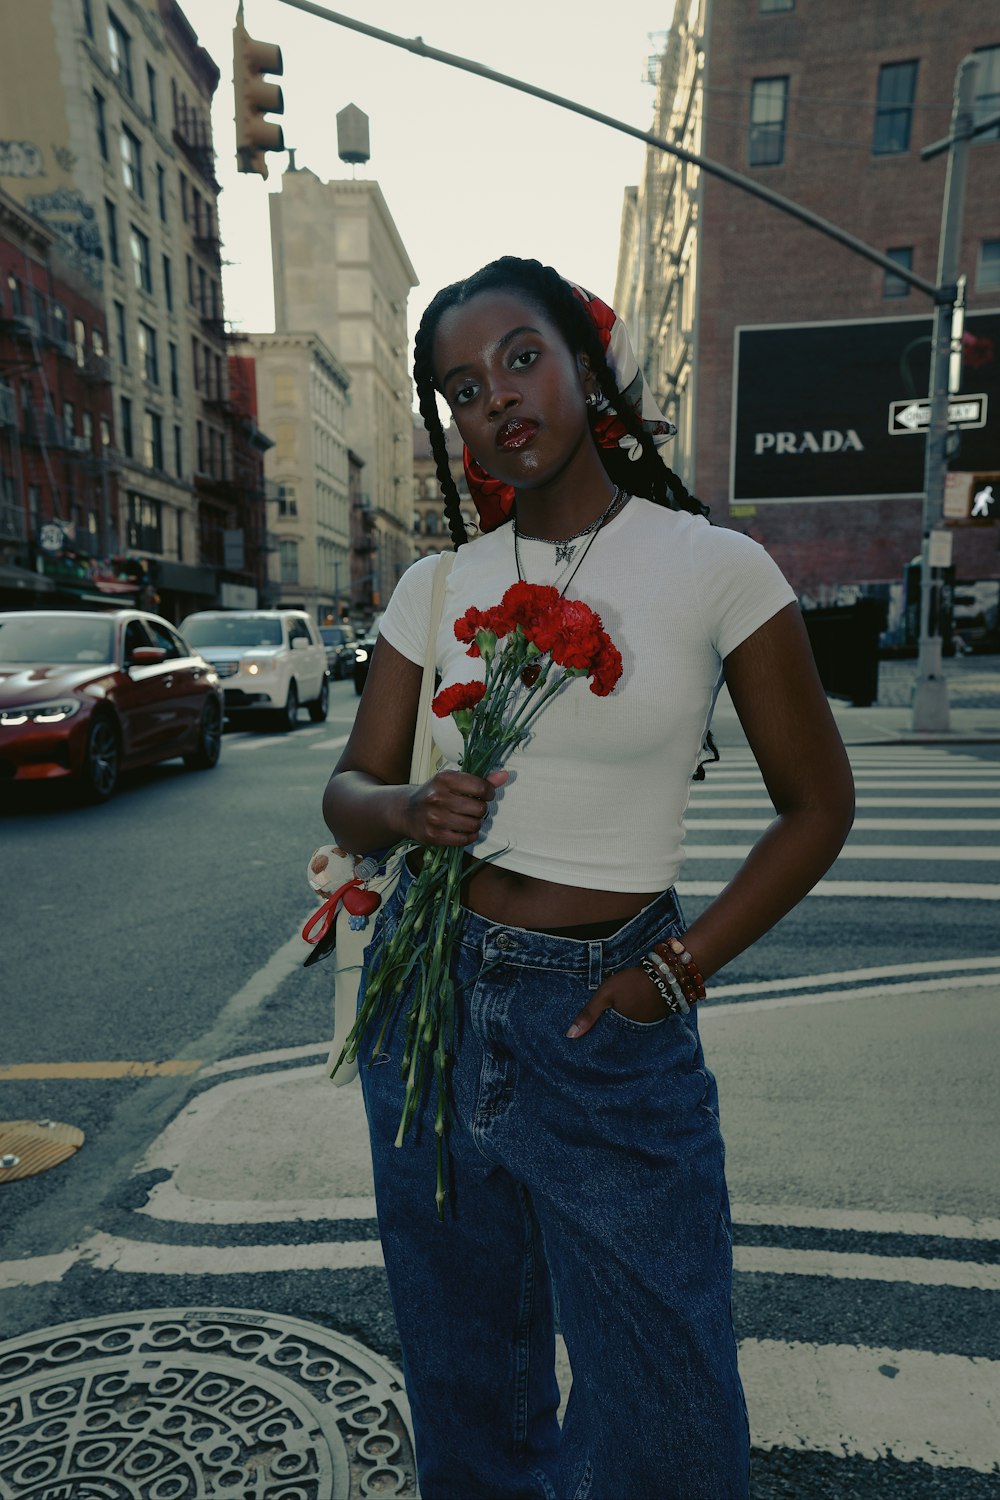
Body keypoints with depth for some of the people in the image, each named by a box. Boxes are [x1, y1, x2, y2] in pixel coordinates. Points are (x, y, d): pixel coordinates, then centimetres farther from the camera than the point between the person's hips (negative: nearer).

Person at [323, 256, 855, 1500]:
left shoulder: (714, 568, -7)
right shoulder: (434, 588, 1)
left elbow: (817, 805, -1)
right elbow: (348, 792, 5)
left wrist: (679, 970, -9)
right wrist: (408, 813, -18)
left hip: (607, 1019, -2)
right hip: (431, 989, 3)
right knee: (462, 1367, 22)